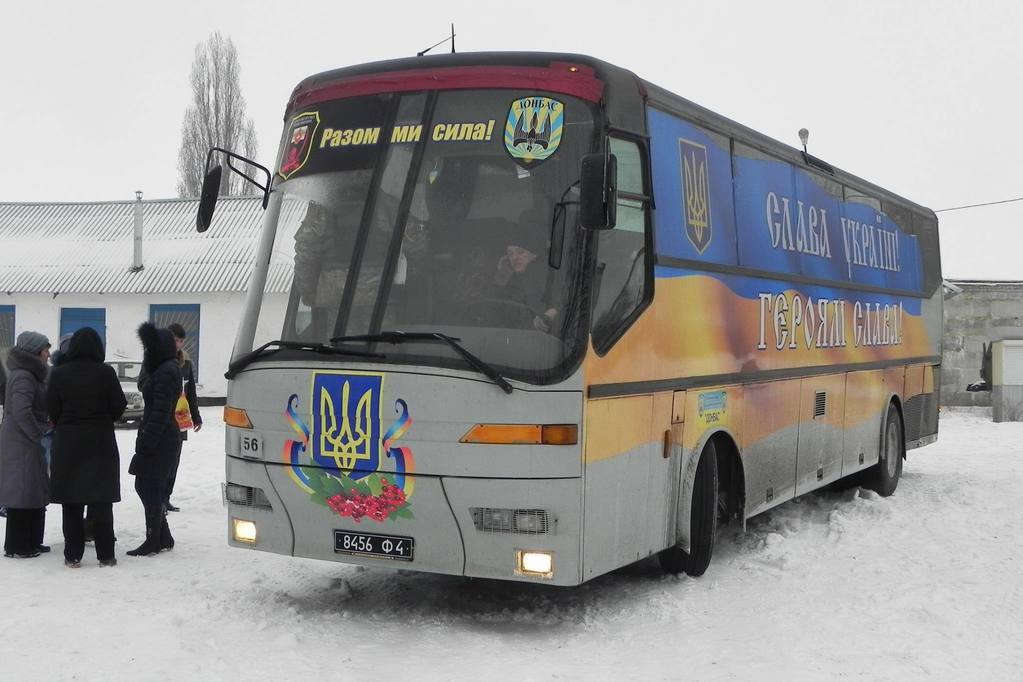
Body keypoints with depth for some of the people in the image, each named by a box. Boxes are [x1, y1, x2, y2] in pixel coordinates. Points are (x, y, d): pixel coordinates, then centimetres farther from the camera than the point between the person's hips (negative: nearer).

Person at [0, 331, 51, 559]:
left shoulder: (31, 374, 15)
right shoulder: (23, 376, -17)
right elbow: (21, 411, -25)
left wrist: (44, 427, 5)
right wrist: (40, 433, -15)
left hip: (27, 441, 10)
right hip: (21, 445, -10)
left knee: (35, 493, 14)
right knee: (23, 493, -5)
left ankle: (31, 542, 22)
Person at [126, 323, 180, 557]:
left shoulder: (166, 372, -16)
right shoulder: (166, 369, 15)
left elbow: (161, 412, -22)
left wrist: (146, 442, -22)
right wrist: (145, 439, 18)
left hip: (159, 440, -10)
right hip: (162, 438, 10)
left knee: (150, 487, -3)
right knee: (145, 485, 15)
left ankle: (153, 543, 4)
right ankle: (163, 538, 21)